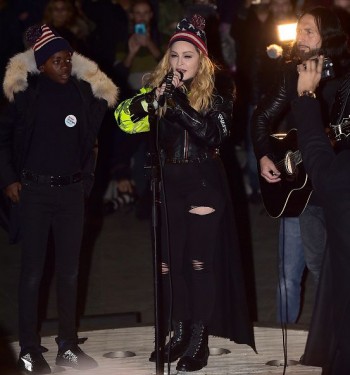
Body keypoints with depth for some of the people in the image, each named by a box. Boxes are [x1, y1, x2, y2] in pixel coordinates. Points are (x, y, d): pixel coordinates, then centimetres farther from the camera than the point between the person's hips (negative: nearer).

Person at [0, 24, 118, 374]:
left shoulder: (84, 92, 1)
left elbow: (90, 141, 12)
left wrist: (86, 180, 5)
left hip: (71, 191, 3)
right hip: (32, 191, -3)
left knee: (69, 269, 9)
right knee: (32, 271, 1)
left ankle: (68, 345, 19)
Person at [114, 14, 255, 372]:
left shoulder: (215, 97, -4)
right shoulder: (158, 91, 5)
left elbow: (213, 134, -20)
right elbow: (125, 120, -7)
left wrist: (179, 101, -25)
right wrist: (156, 96, -21)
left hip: (204, 186, -4)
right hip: (168, 186, 4)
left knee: (201, 261, -1)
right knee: (168, 262, 7)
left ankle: (199, 340, 7)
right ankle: (178, 332, 20)